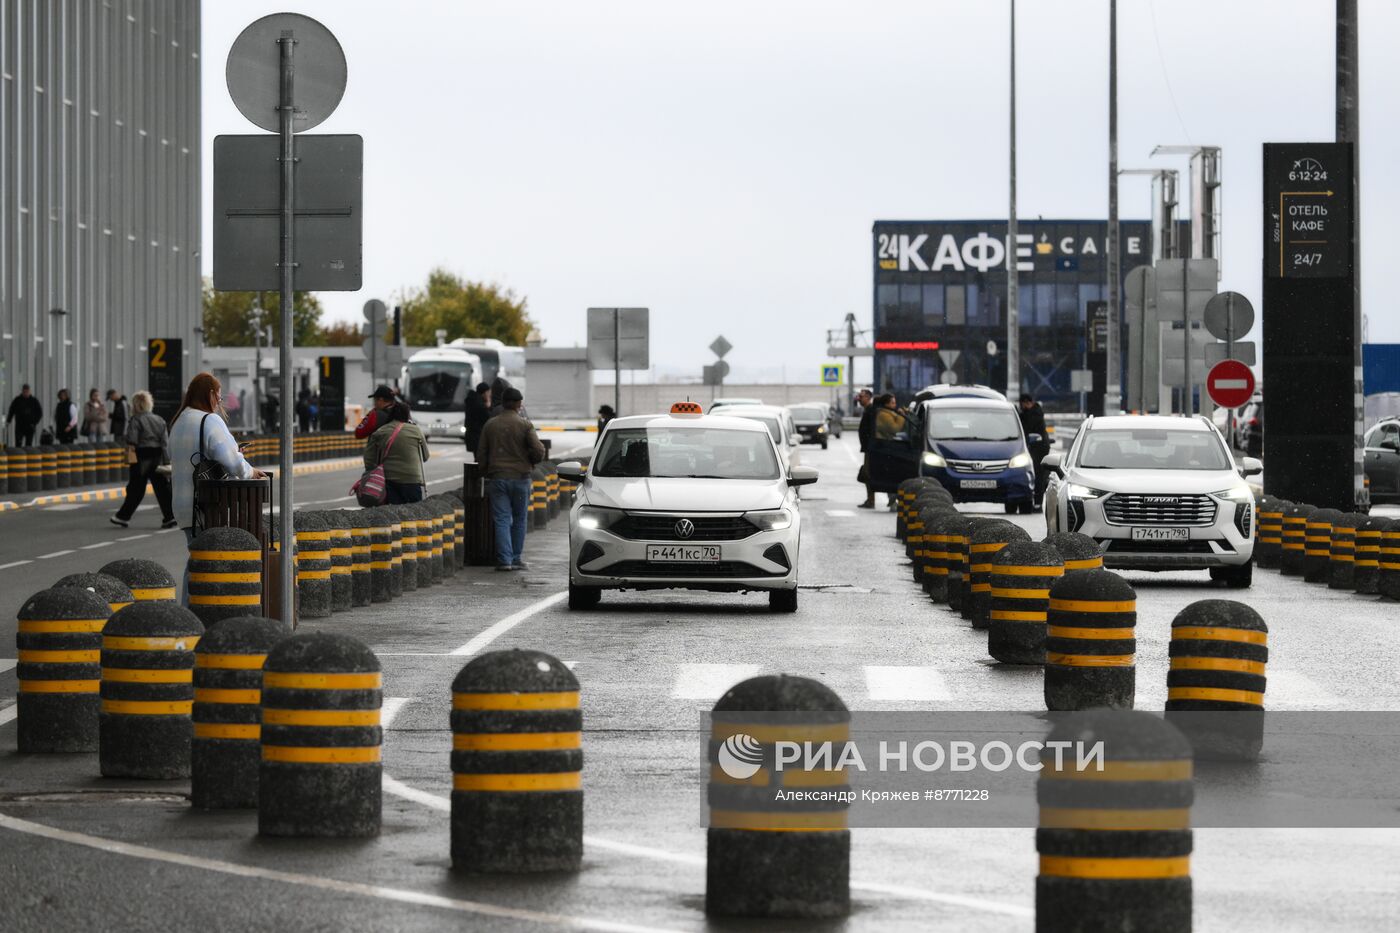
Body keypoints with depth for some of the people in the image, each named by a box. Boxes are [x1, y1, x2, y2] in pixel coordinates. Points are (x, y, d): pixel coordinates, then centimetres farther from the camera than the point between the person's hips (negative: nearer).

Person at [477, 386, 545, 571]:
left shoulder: (490, 425, 4)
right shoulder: (525, 425, -6)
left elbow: (481, 454, 6)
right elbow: (539, 451, -11)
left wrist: (486, 474, 19)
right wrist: (529, 462, 10)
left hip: (497, 478, 2)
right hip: (520, 478, -2)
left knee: (501, 520, 1)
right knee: (519, 520, 10)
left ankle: (504, 560, -7)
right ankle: (516, 559, 10)